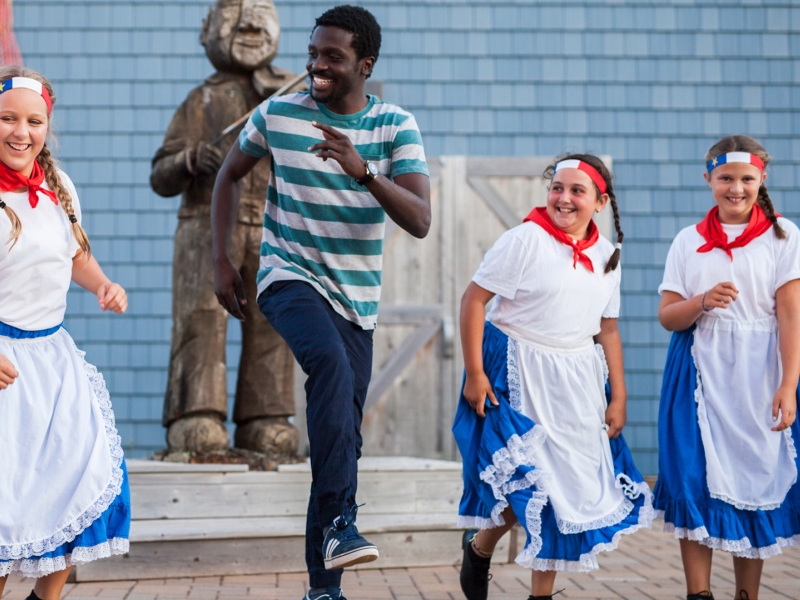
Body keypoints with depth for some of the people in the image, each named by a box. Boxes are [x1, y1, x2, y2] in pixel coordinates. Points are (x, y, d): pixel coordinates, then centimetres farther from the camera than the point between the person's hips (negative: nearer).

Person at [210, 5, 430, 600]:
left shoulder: (397, 126, -3)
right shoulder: (278, 114, -2)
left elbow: (420, 222, -14)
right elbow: (230, 174, 14)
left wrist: (363, 172, -30)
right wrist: (221, 260, 7)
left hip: (357, 296, 2)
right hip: (290, 276, -2)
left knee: (345, 434, 5)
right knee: (332, 363, -34)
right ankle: (340, 523, -38)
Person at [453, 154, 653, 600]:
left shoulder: (606, 255, 6)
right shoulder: (526, 240, -11)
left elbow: (608, 330, 13)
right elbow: (474, 300, -11)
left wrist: (619, 396, 9)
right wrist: (474, 374, -14)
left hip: (579, 381, 6)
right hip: (518, 378, -6)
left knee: (570, 487, 7)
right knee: (527, 485, -9)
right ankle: (479, 547, 21)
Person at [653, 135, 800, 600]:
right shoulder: (688, 241, 9)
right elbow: (667, 316, 7)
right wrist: (703, 303, -15)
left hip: (759, 375, -2)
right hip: (700, 373, 2)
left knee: (755, 479, 1)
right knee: (697, 483, -4)